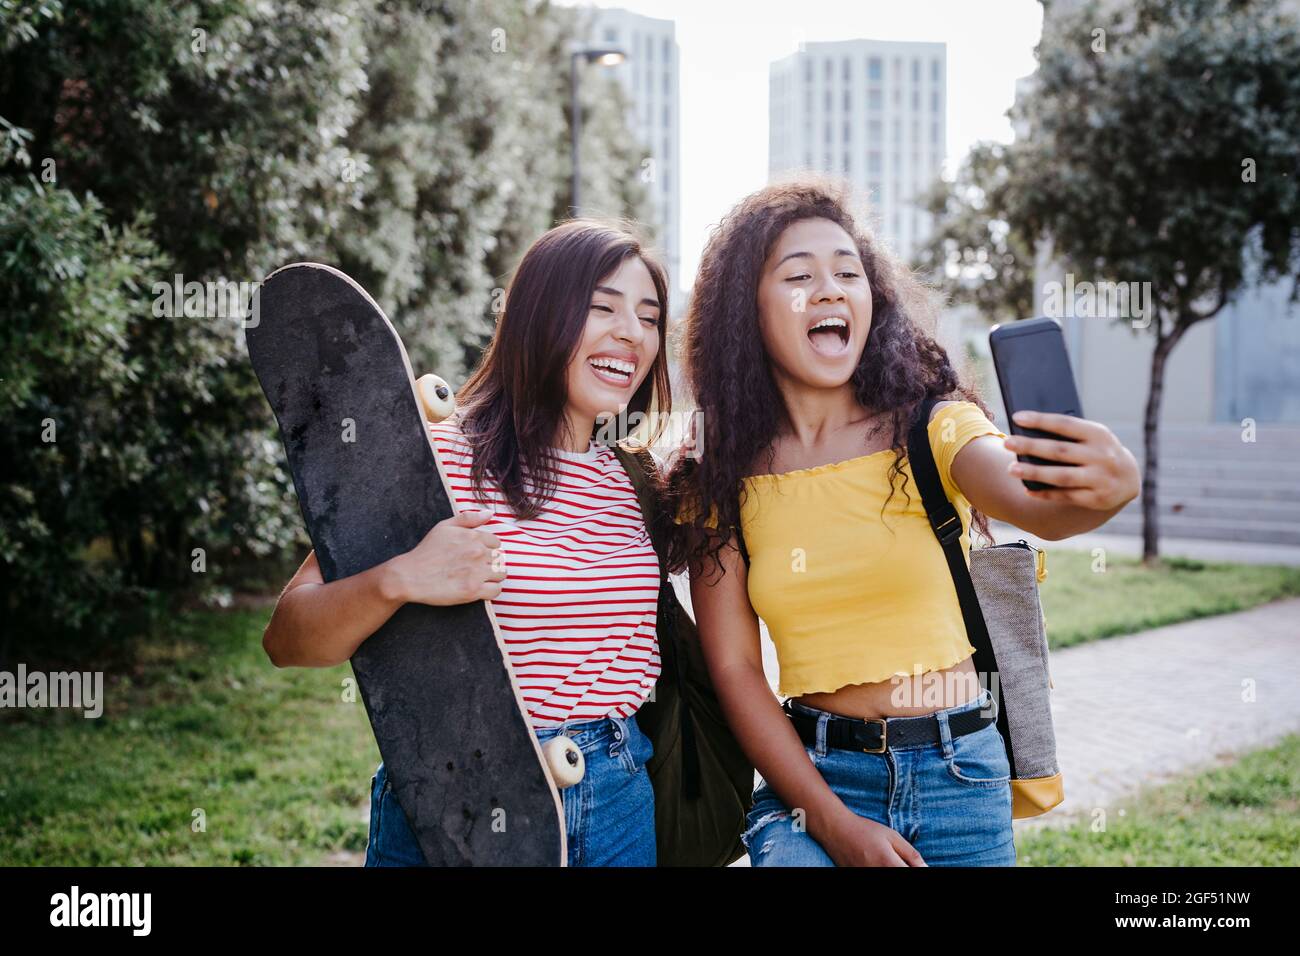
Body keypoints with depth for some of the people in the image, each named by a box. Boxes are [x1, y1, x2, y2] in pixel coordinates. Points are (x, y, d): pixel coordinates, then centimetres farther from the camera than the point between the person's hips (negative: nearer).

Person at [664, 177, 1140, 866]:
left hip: (957, 775, 0)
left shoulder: (934, 429, -5)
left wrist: (1103, 490, -47)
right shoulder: (722, 481, -2)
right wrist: (832, 822, -10)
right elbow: (733, 668, -3)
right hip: (809, 776, 0)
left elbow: (1030, 502, -24)